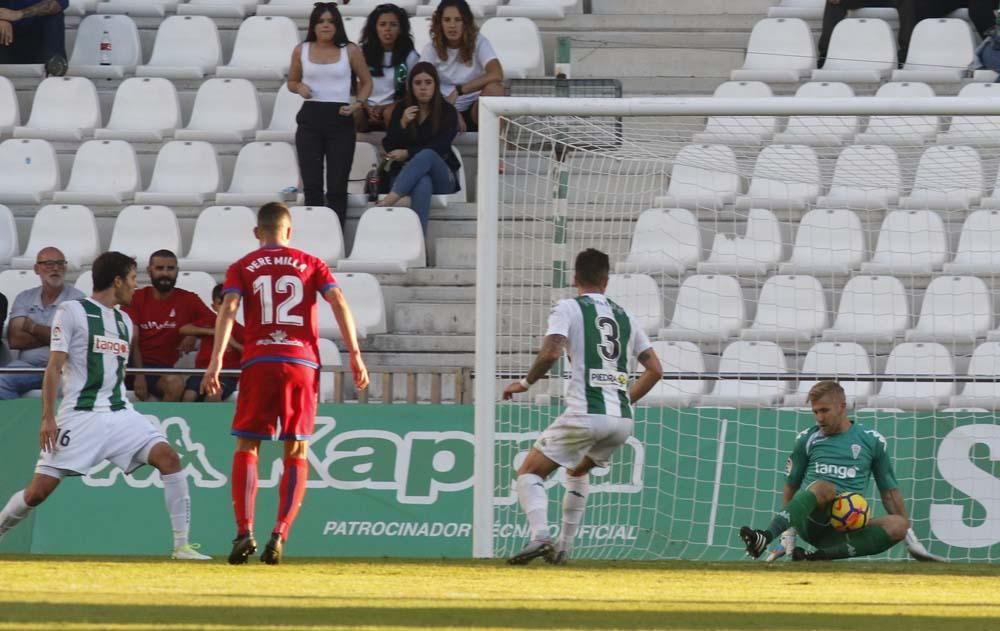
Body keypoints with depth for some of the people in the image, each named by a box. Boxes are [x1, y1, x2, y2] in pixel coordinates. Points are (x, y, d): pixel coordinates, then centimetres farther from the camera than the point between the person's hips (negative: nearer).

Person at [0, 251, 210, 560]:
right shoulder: (72, 312, -2)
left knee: (168, 457, -16)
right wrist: (48, 418, -12)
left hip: (120, 414, 5)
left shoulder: (124, 321, 18)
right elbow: (55, 366, -6)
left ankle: (182, 544, -14)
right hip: (80, 416, -5)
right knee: (38, 490, -10)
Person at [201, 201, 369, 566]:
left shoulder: (242, 268, 10)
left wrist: (216, 361, -13)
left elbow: (228, 309, -6)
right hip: (303, 364, 1)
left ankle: (245, 531, -11)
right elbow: (338, 303, -1)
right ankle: (279, 535, -6)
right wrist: (355, 354, -2)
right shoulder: (311, 265, 12)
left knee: (246, 447, 6)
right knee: (297, 453, 8)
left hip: (259, 363, -1)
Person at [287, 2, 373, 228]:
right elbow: (291, 82, 19)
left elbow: (366, 82, 12)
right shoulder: (301, 51, 4)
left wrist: (358, 104, -5)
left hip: (341, 121, -1)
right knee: (311, 184, 1)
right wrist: (300, 87, -5)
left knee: (337, 186, -1)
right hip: (310, 120, 1)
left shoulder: (350, 51, 1)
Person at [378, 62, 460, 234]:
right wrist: (402, 124, -14)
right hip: (405, 172, 1)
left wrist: (407, 154, -14)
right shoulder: (401, 111, 8)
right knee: (423, 184, -38)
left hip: (442, 177, -1)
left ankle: (392, 198, -54)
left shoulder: (448, 112, 2)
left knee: (426, 155, -36)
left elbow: (440, 147, -8)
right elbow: (389, 148, 2)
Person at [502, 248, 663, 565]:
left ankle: (539, 536, -23)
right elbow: (655, 369, 17)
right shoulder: (623, 316, 18)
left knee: (529, 473, 3)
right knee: (577, 472, 31)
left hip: (586, 415, -6)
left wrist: (525, 382, 1)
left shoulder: (568, 308, 3)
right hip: (623, 420, 6)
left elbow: (551, 352, -14)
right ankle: (564, 546, 25)